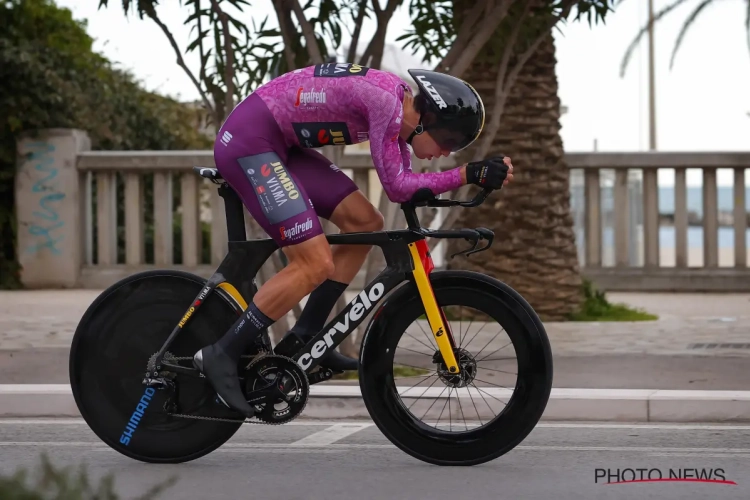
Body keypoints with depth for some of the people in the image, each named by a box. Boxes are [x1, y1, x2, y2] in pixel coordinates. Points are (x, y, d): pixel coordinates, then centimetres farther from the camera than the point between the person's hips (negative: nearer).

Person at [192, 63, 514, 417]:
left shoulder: (400, 101, 8)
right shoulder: (386, 100, -21)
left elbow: (402, 183, 14)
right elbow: (397, 188, -19)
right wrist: (470, 175, -19)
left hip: (277, 142, 10)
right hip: (247, 143, -10)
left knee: (366, 223, 8)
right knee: (316, 265, -14)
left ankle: (306, 336, 15)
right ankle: (222, 355, -7)